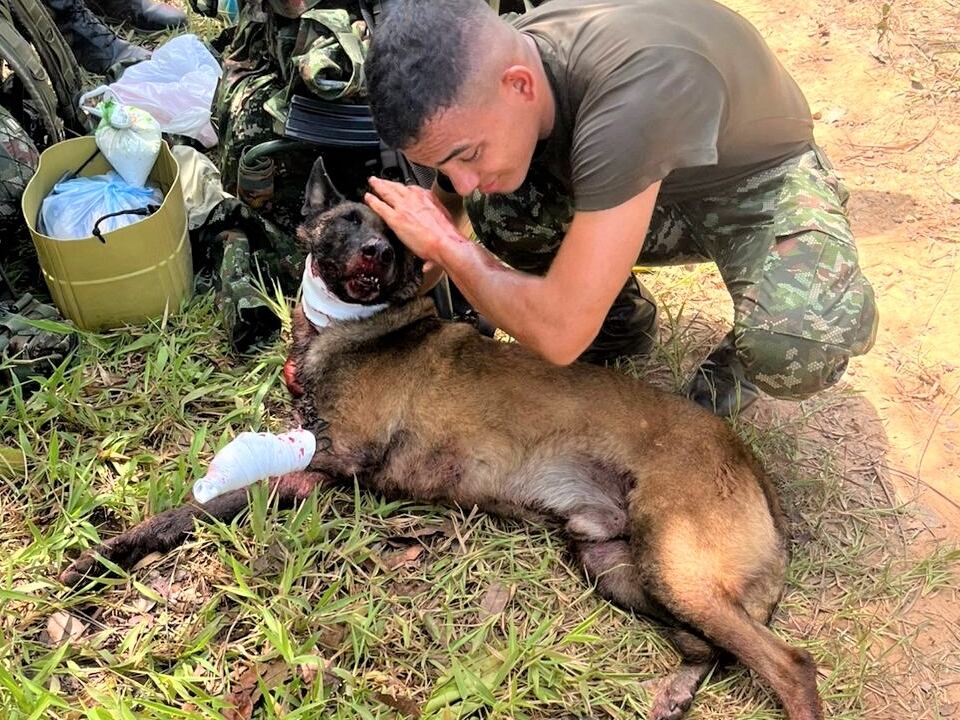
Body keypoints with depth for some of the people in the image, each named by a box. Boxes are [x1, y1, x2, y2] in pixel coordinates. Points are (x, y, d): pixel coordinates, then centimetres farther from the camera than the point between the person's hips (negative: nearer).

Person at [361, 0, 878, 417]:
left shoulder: (631, 89, -42)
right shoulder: (485, 70, -19)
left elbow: (559, 333, -38)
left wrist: (445, 243, -26)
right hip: (647, 187, 6)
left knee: (806, 342, -36)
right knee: (493, 206, -20)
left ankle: (741, 360, 1)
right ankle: (621, 318, 8)